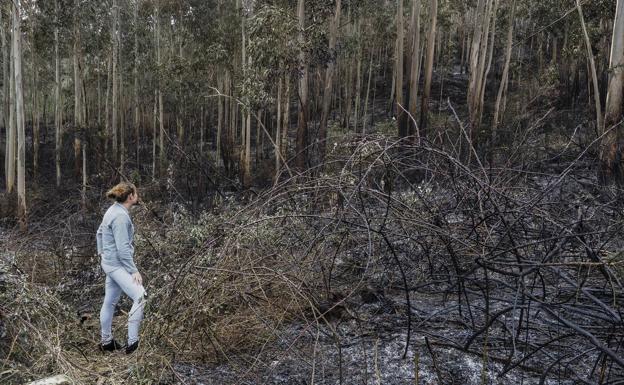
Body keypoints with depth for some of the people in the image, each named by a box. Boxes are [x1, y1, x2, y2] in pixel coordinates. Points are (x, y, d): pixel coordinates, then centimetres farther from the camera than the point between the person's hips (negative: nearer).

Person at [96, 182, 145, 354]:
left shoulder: (114, 210, 9)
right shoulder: (120, 216, -22)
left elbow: (100, 232, 22)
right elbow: (123, 248, -23)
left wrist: (101, 252, 30)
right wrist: (134, 271, -18)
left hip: (111, 263, 10)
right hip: (117, 264, -10)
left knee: (110, 302, 18)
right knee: (140, 297, -18)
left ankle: (106, 341, 30)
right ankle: (132, 342, -16)